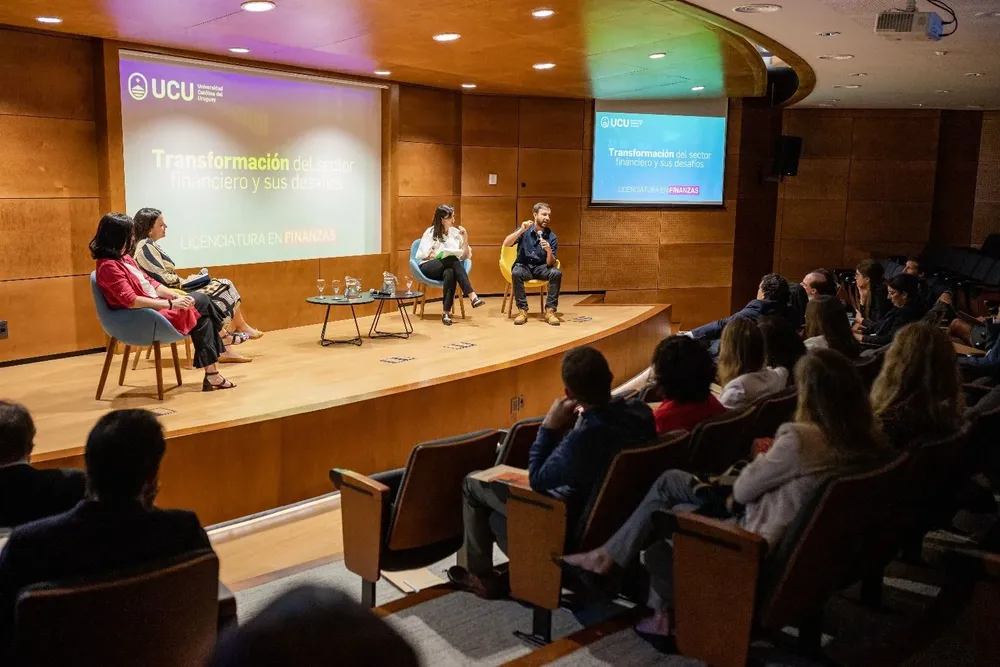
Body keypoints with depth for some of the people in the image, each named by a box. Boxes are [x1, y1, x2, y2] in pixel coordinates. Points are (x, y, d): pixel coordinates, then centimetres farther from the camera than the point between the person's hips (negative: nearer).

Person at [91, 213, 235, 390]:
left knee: (201, 299, -3)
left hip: (155, 306, 9)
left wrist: (176, 296, -1)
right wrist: (171, 303, -23)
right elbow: (131, 301, -25)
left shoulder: (124, 258, 13)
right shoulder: (108, 266, -17)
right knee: (200, 303, -8)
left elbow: (149, 283, 14)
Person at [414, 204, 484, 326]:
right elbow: (421, 255, -5)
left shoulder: (456, 232, 9)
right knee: (453, 260, -36)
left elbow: (465, 256, 8)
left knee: (450, 273, -38)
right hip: (429, 268, -3)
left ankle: (446, 312, -44)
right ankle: (472, 296, -47)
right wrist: (439, 255, -13)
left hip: (449, 268, 3)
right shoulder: (431, 232, 0)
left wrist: (465, 238, -4)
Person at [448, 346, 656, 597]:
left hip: (575, 522, -8)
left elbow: (536, 480, -21)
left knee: (472, 484, 8)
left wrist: (550, 426, -18)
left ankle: (481, 577, 21)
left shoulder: (583, 437, -39)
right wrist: (586, 416, -1)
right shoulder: (640, 411, -18)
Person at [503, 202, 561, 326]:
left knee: (556, 273, -29)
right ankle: (522, 310, -25)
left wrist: (549, 251, -31)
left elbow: (550, 264, -10)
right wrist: (521, 230, -28)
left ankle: (550, 311, -22)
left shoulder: (551, 237, -4)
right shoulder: (524, 230, -4)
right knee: (516, 273, -35)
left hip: (541, 268, 1)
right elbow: (506, 244, -18)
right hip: (523, 266, -1)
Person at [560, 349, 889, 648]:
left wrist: (763, 457, 2)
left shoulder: (800, 438, -29)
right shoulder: (866, 435, -6)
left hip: (756, 538, -8)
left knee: (671, 513, 16)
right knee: (670, 480, 12)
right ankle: (607, 557, 18)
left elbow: (741, 490, -15)